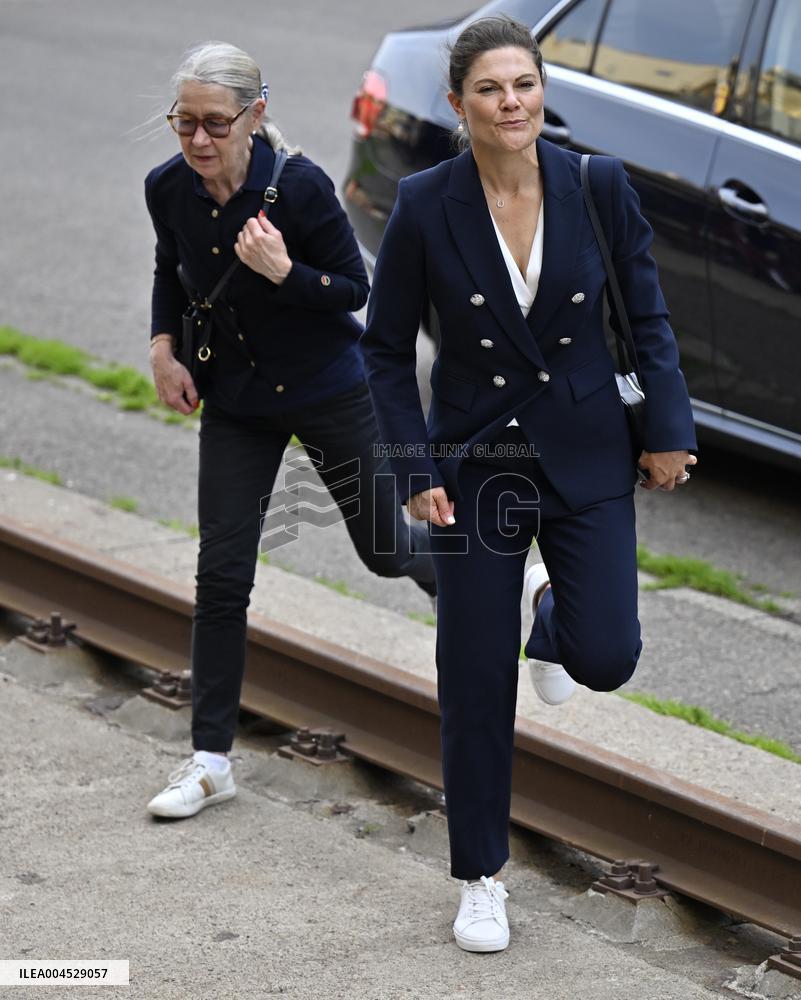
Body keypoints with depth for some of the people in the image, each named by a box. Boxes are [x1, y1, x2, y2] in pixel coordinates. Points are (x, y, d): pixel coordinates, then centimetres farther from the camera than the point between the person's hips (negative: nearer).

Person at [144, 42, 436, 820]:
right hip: (235, 401, 3)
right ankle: (210, 761, 4)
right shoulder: (168, 189, -10)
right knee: (220, 576, -3)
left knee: (382, 546, 12)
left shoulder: (299, 187, -24)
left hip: (327, 393, -3)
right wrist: (163, 347, -3)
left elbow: (354, 288, -14)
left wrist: (284, 272, -31)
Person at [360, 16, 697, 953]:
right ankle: (481, 880, 20)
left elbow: (647, 315, 2)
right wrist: (414, 470, -9)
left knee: (604, 658, -7)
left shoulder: (597, 184, -10)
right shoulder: (425, 204, -12)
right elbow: (386, 347, -3)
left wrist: (669, 429, -4)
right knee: (475, 682, 3)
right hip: (475, 458, -1)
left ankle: (551, 611, 32)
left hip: (585, 453, 1)